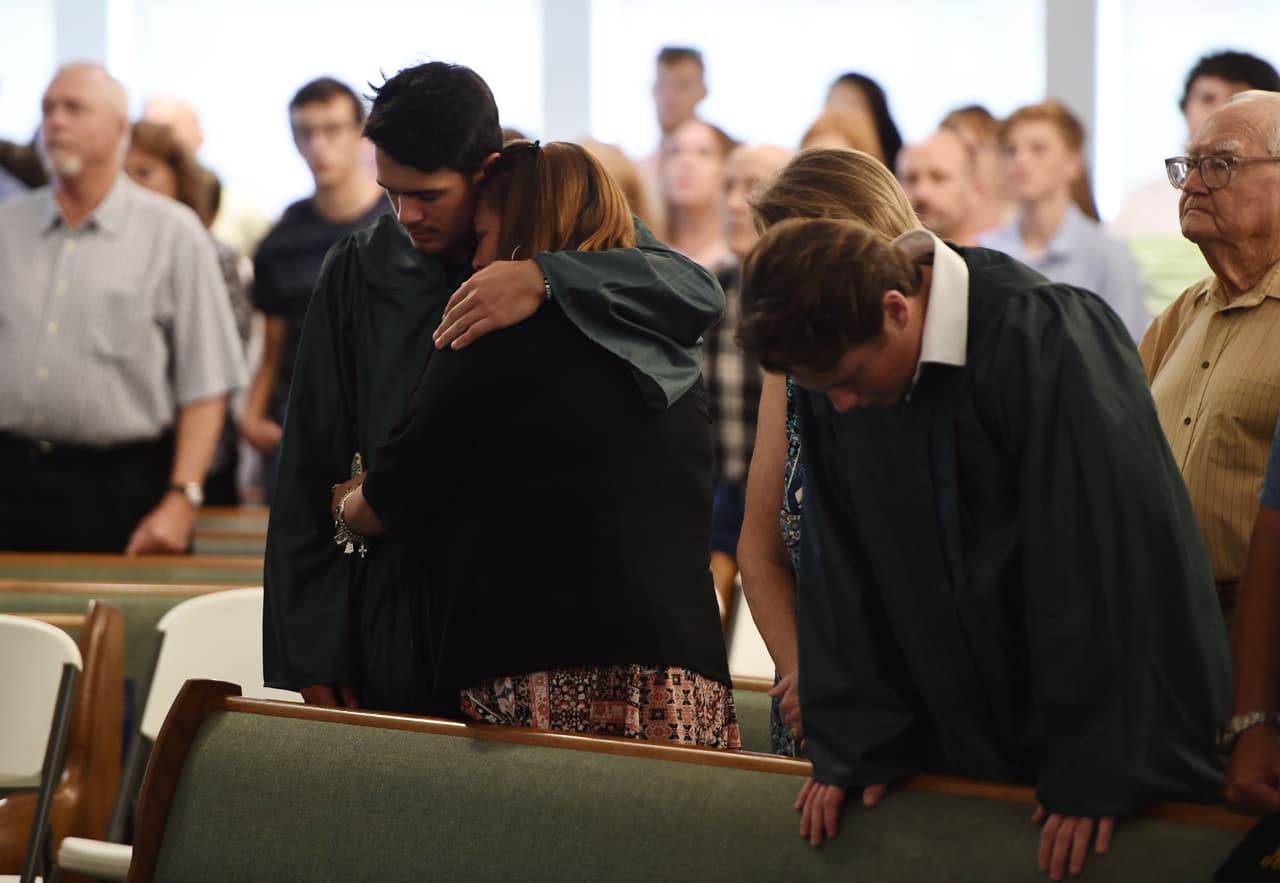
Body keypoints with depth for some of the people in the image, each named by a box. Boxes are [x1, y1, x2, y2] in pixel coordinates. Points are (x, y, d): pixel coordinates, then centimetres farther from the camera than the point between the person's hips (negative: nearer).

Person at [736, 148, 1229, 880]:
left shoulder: (1045, 340, -23)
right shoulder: (835, 359, -4)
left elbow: (1099, 565, -22)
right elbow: (841, 567, 3)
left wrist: (1091, 775, -21)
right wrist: (851, 744, -1)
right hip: (957, 739, 5)